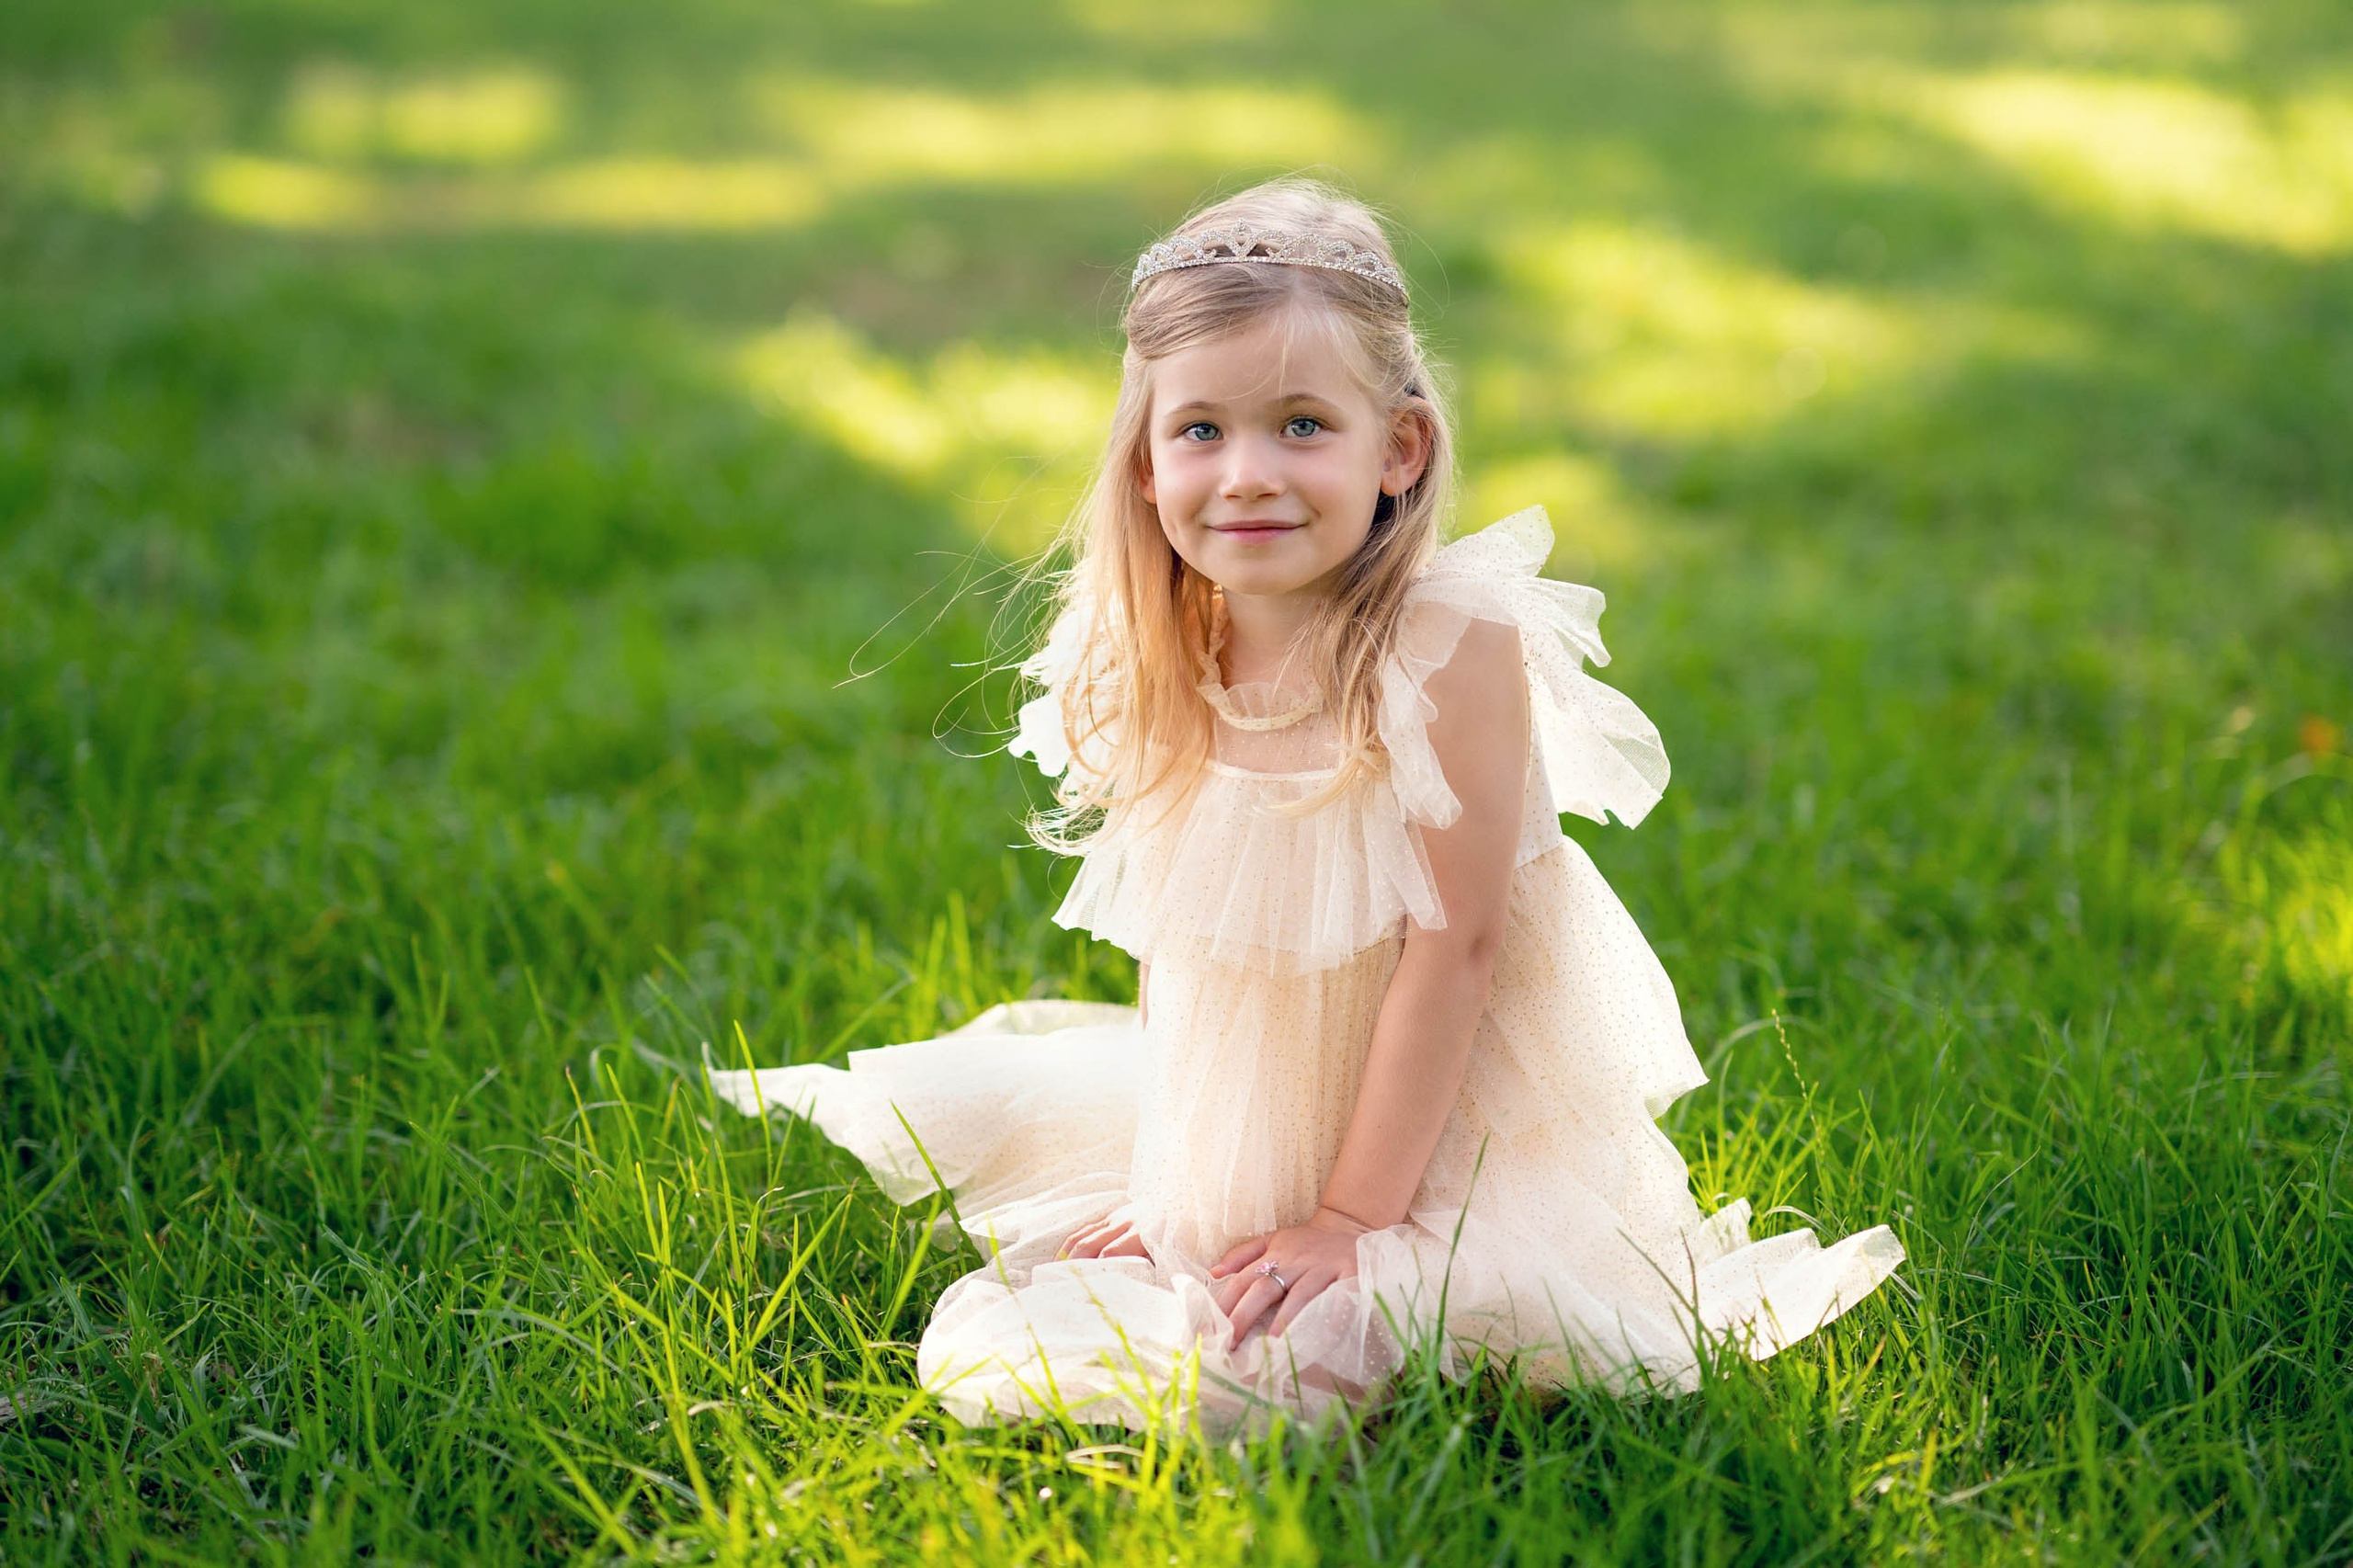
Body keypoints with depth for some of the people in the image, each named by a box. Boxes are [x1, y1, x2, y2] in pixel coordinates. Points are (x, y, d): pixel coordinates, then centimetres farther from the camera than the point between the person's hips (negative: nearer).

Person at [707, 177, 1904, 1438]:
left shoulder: (1454, 646, -22)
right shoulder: (1162, 660, -5)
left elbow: (1452, 945, -20)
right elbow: (1171, 950, 3)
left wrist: (1354, 1217, -19)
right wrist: (1168, 1187, -1)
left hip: (1429, 1138, -6)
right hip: (1224, 1133, 6)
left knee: (1216, 1382, -24)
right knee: (941, 1109, 6)